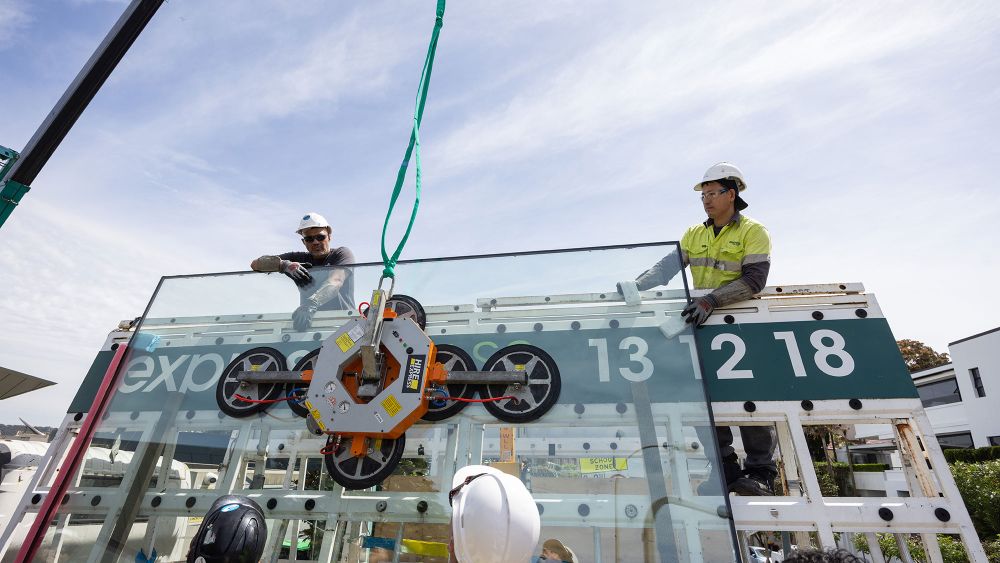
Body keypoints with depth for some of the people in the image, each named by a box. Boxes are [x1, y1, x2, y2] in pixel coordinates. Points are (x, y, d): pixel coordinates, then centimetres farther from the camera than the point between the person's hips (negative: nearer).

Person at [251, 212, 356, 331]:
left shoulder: (342, 254, 3)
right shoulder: (300, 259, 14)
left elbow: (335, 281, -18)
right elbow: (256, 264, 8)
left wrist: (311, 304, -36)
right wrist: (285, 265, -14)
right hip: (310, 323, 4)